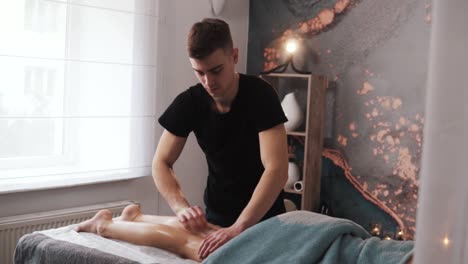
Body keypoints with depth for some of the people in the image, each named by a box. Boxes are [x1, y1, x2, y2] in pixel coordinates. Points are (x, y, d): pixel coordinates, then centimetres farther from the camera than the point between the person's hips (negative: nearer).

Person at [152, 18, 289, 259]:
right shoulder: (189, 103, -12)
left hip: (263, 216, -2)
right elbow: (161, 163, -8)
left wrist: (239, 228, -41)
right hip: (216, 214, 3)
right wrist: (181, 207, -27)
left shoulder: (260, 95, -23)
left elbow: (277, 170, -31)